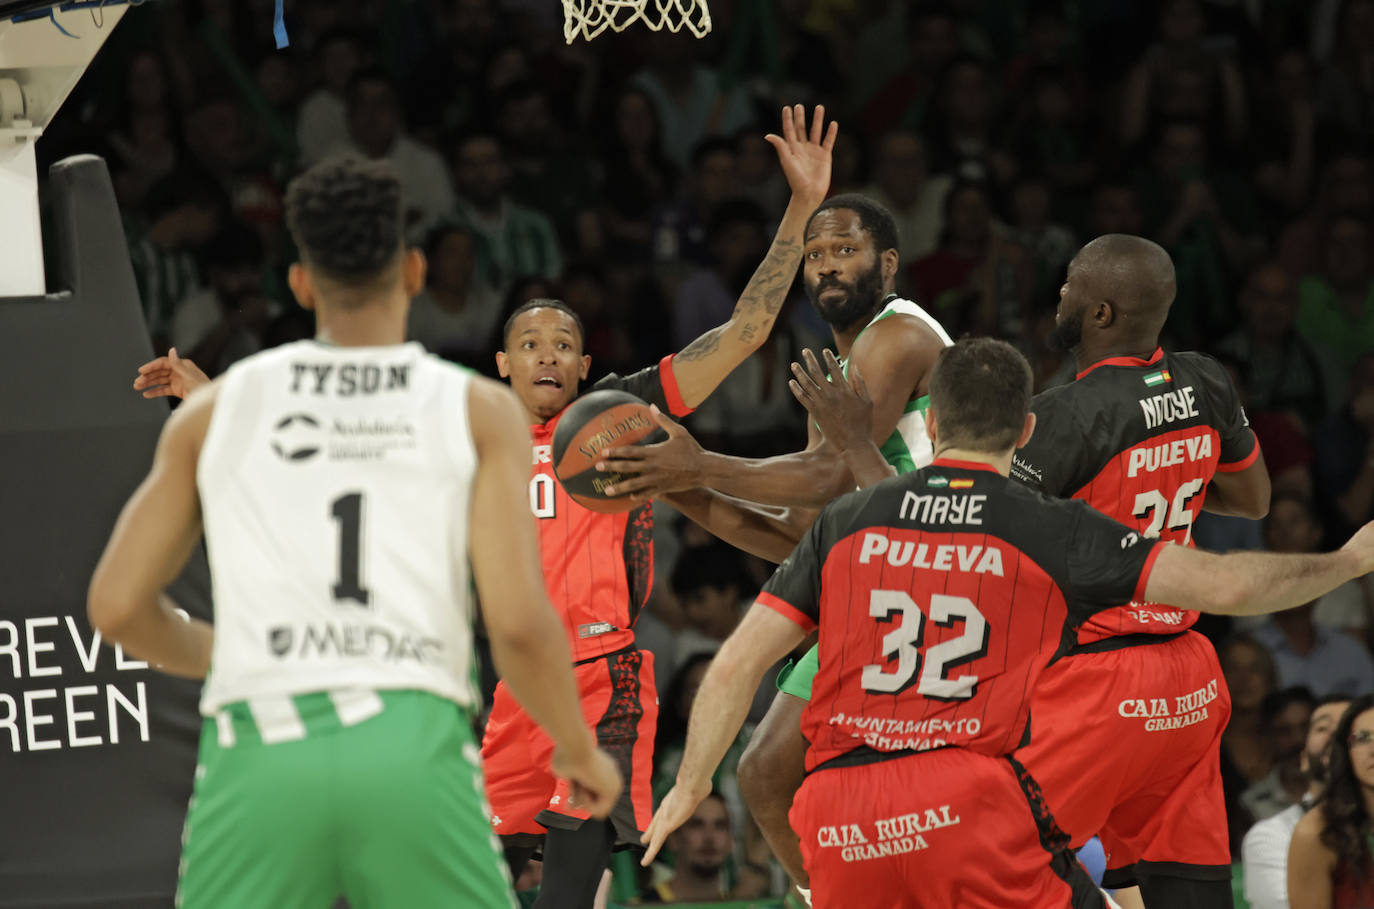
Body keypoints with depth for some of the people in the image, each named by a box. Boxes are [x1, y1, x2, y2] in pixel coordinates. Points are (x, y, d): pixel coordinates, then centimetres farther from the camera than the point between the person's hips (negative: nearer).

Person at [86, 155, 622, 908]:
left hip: (259, 752, 1)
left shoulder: (217, 407, 17)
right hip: (414, 746, -1)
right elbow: (519, 621, 1)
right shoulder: (477, 410, 12)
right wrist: (581, 752, 18)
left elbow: (117, 606, 16)